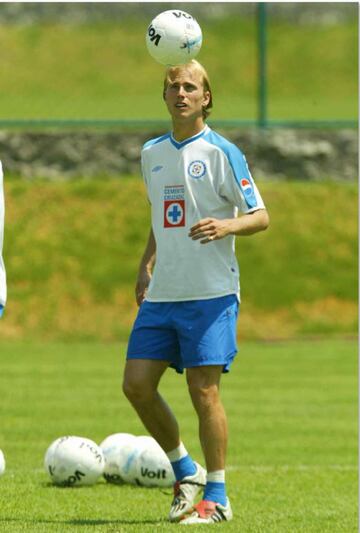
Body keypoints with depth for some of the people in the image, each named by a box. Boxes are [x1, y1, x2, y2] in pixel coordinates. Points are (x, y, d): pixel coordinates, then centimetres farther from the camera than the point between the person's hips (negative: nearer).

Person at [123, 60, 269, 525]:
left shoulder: (222, 153, -6)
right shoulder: (152, 153, 13)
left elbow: (260, 217, -6)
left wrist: (226, 226, -25)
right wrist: (146, 266, 16)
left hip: (210, 294, -6)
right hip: (161, 295, 6)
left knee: (204, 391, -8)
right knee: (136, 384, -1)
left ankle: (216, 497, 2)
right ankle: (185, 472, 17)